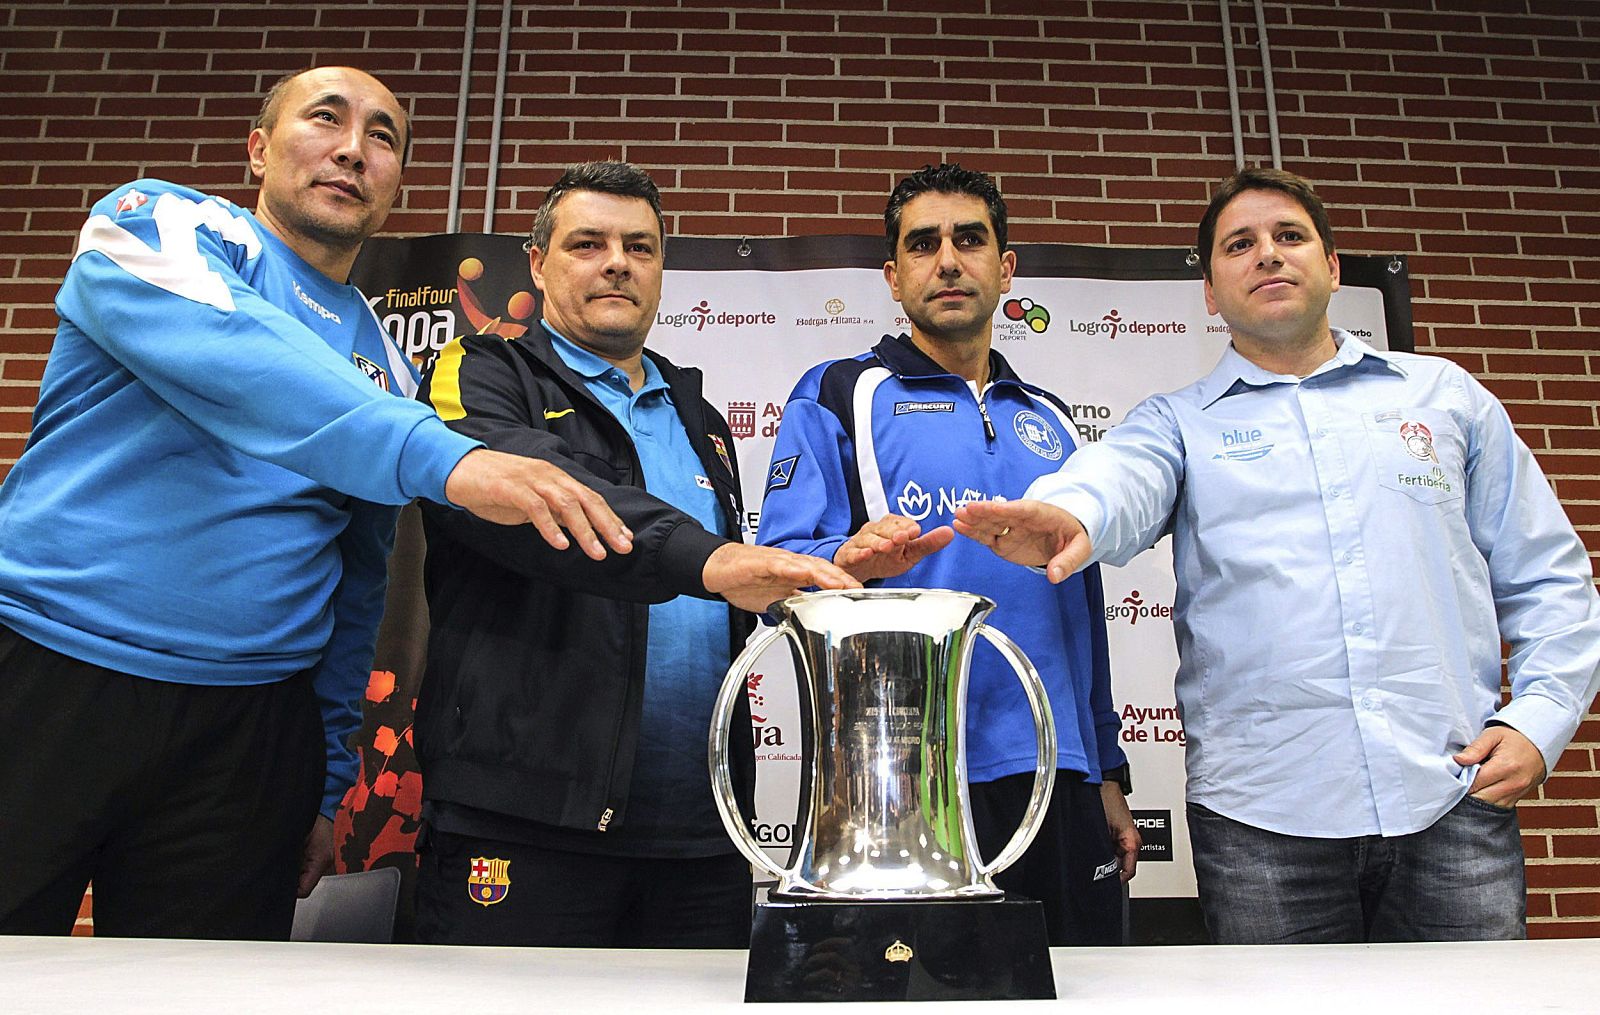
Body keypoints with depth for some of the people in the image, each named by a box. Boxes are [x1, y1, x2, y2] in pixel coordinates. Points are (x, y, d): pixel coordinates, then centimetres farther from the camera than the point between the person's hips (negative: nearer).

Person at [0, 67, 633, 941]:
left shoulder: (387, 370, 12)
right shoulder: (161, 223, 1)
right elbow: (232, 358, -24)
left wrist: (327, 785, 13)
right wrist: (444, 458, -37)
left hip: (253, 731, 4)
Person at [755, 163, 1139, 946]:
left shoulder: (1049, 421, 18)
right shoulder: (840, 396, 2)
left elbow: (1084, 614, 18)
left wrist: (1106, 774, 14)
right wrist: (850, 562, -30)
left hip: (1058, 779, 5)